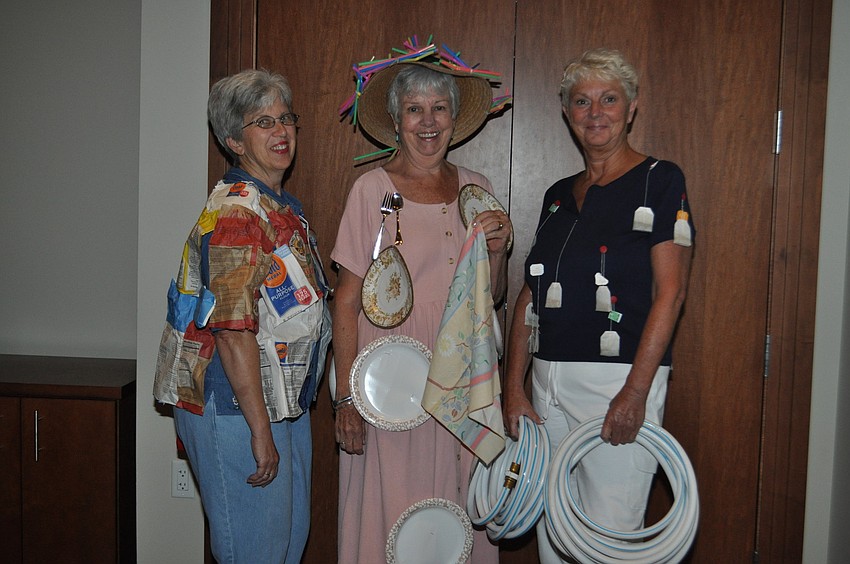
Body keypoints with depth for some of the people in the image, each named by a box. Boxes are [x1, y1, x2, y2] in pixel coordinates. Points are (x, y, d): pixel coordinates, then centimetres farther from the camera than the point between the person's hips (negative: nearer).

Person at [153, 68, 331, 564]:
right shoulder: (235, 212, -18)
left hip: (285, 403, 9)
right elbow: (233, 332, -23)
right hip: (237, 408, -9)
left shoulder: (285, 207, 12)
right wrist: (261, 429, -21)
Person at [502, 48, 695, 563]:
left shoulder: (659, 181, -2)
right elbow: (530, 295, 13)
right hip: (549, 382, 6)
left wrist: (636, 391, -17)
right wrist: (514, 384, 5)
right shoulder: (558, 195, 15)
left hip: (619, 379, -6)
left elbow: (670, 292, -10)